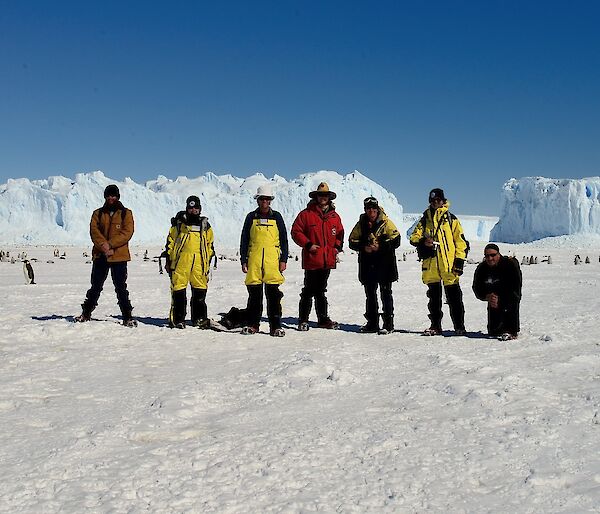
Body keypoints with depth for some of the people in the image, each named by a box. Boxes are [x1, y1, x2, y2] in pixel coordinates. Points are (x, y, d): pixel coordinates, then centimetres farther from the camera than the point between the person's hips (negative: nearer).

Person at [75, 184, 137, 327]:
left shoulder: (126, 213, 5)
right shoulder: (98, 213, 12)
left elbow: (127, 232, -7)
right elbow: (94, 230, 0)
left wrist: (110, 244, -17)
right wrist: (103, 244, -18)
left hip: (119, 256, -2)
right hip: (100, 256, 3)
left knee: (121, 288, -1)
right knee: (95, 287, 10)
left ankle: (127, 317, 3)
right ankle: (86, 313, 21)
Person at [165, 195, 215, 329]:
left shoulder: (205, 225, 15)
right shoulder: (179, 223, 7)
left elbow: (210, 244, 21)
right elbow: (170, 242, 10)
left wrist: (208, 262, 16)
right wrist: (168, 260, 6)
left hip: (199, 263, 2)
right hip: (180, 261, -2)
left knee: (200, 291, 4)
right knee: (178, 290, -3)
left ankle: (199, 318, 15)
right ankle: (177, 319, 5)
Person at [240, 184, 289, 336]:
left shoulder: (276, 217, 9)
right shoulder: (251, 217, 10)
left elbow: (283, 239, 9)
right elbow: (244, 240, 11)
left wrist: (283, 260, 1)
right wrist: (243, 260, 5)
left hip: (272, 261, -1)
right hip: (254, 261, 1)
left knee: (273, 295, -3)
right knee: (254, 294, 5)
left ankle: (275, 326, 2)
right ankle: (252, 324, 14)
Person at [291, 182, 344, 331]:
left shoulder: (335, 216, 12)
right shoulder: (306, 214, -2)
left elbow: (340, 234, 21)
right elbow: (296, 232, -3)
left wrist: (337, 248, 5)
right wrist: (308, 244, -13)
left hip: (328, 261, 4)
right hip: (312, 260, -4)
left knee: (321, 291, 15)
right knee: (308, 291, -2)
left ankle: (323, 319, 21)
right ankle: (303, 320, 6)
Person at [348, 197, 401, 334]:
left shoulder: (386, 222, -4)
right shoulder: (361, 224, 8)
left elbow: (396, 240, -8)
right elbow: (352, 241, 9)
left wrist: (380, 246, -18)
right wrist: (363, 247, -9)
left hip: (385, 264, -5)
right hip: (367, 265, 5)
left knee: (386, 294, -3)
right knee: (370, 294, 11)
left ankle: (388, 324, 1)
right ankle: (372, 323, 20)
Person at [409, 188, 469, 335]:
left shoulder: (451, 219, 5)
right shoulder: (425, 220, 14)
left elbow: (460, 241, 3)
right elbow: (414, 237, 9)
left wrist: (459, 261, -5)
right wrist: (422, 241, -14)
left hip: (448, 265, -3)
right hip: (430, 264, 3)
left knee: (454, 297, -2)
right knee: (434, 297, 10)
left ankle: (459, 326, 4)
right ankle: (435, 326, 18)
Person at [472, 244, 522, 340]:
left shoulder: (510, 264, -18)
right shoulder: (481, 268, -5)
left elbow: (515, 288, -23)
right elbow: (477, 288, -3)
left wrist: (500, 301, -30)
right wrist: (487, 297, -23)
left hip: (510, 297, -3)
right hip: (493, 300, 4)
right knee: (493, 332, 1)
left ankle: (511, 332, -26)